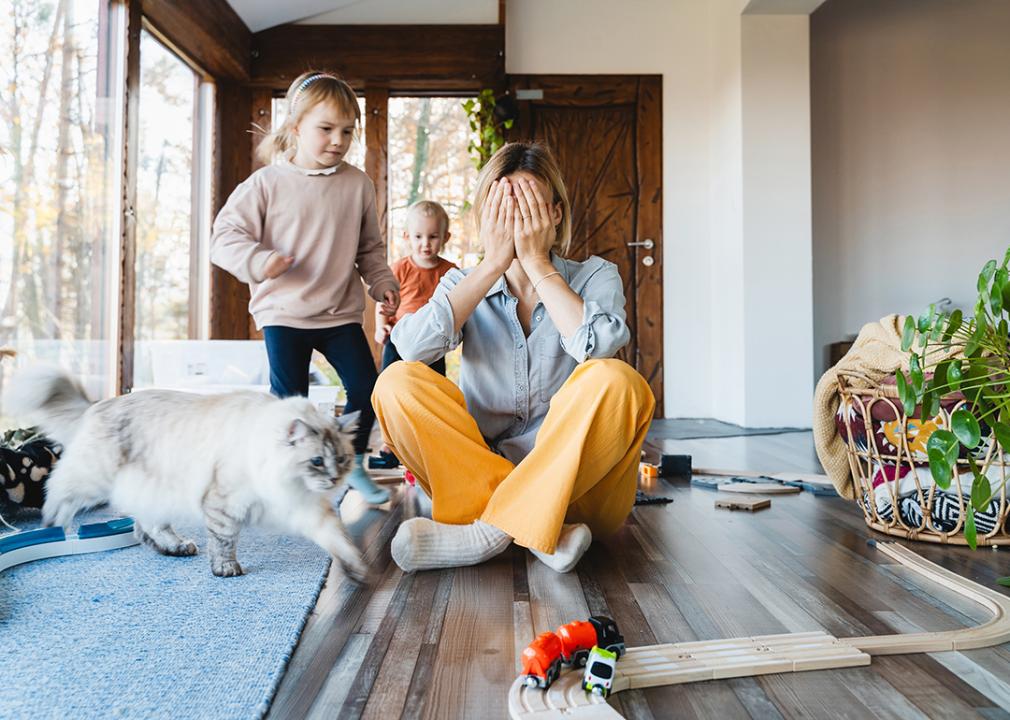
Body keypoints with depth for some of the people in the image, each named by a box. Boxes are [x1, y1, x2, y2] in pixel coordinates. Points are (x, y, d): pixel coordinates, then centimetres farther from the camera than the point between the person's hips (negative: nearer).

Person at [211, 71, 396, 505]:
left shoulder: (357, 184, 4)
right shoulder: (267, 183, -5)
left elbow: (370, 247, 14)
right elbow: (227, 235, -6)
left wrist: (383, 283, 2)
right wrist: (258, 260, -23)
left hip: (341, 312, 3)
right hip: (283, 312, -3)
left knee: (366, 388, 2)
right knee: (289, 399, 0)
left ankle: (352, 464, 25)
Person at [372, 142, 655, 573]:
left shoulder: (594, 277, 5)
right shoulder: (464, 285, 8)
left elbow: (598, 346, -20)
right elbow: (412, 347, -14)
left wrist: (537, 262, -14)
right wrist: (493, 264, -13)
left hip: (575, 482, -1)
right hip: (476, 470, 2)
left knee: (615, 381, -28)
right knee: (398, 382, -18)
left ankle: (490, 529, -27)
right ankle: (537, 530, -26)